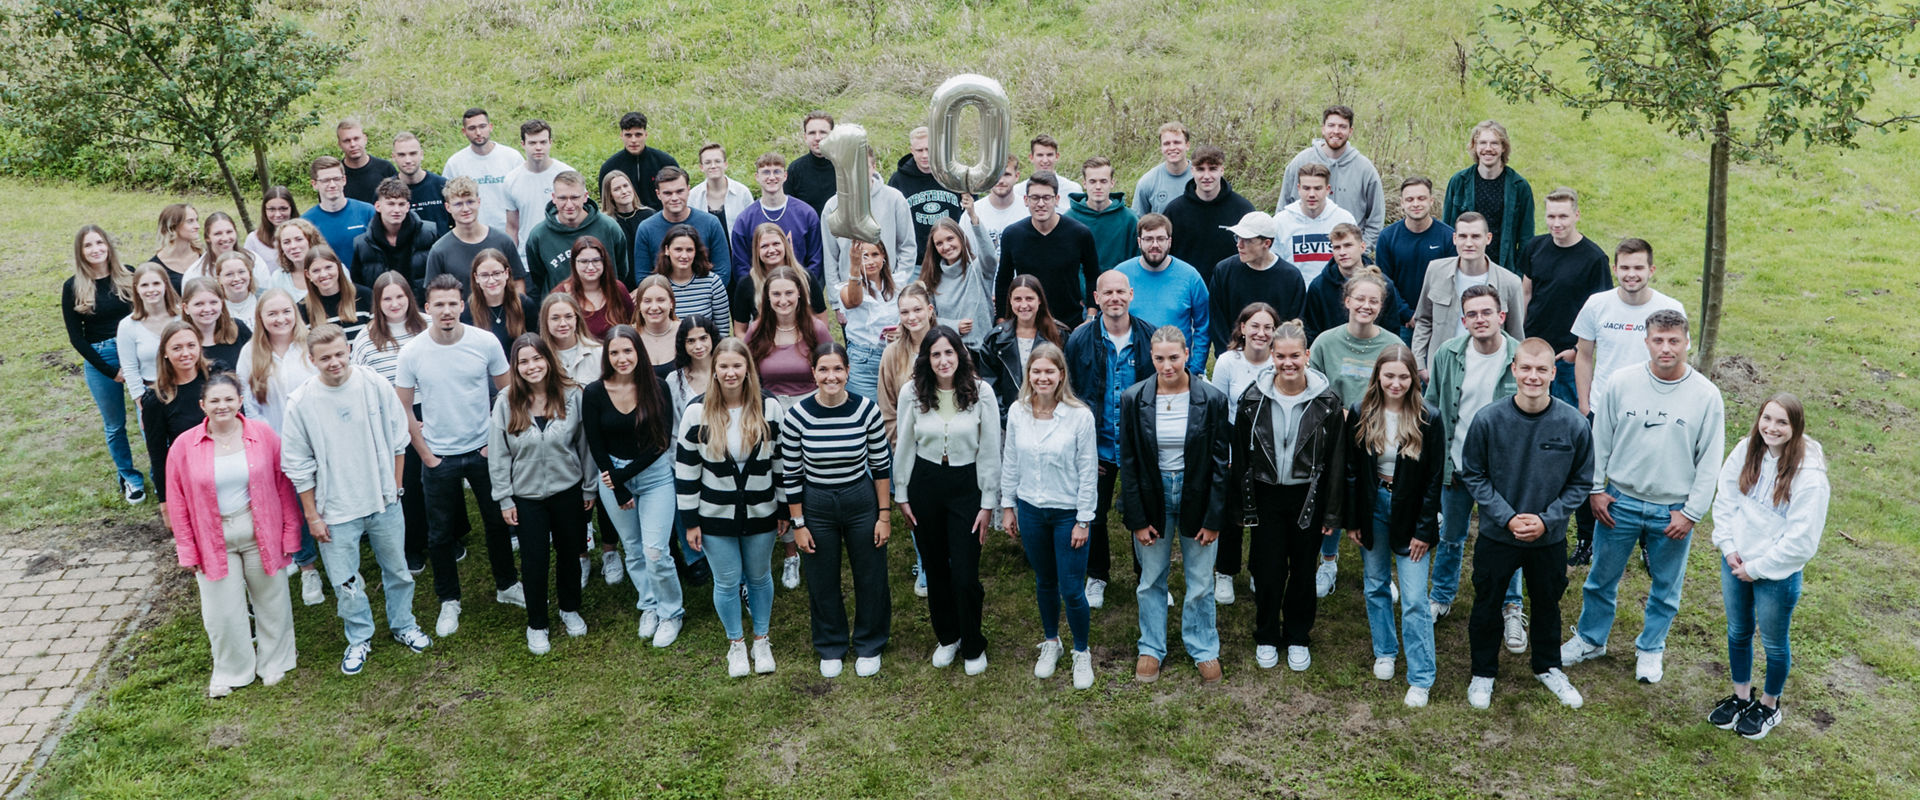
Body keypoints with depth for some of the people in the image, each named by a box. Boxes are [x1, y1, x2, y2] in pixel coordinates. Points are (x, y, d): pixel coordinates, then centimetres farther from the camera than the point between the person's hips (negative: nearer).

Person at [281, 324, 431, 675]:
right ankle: (360, 639, 31)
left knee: (397, 569, 17)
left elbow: (398, 440, 2)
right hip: (337, 510, -1)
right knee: (345, 583, 9)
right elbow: (298, 466, -5)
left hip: (384, 501, 2)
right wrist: (312, 516, -3)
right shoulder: (301, 403, -13)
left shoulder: (376, 385, -10)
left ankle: (403, 625, 40)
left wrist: (396, 488, 4)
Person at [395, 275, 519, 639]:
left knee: (498, 521, 14)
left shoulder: (485, 342, -10)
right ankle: (449, 602, 25)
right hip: (438, 457, 0)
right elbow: (402, 409, -1)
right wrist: (425, 454, -4)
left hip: (483, 450, 1)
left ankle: (507, 585, 34)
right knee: (440, 534, 9)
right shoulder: (412, 352, -11)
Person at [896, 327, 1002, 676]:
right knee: (935, 568, 14)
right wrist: (901, 495, 6)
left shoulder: (981, 392, -11)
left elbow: (990, 451, -6)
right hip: (925, 484, 2)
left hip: (967, 485, -2)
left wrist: (988, 503, -5)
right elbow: (904, 447, 3)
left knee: (965, 575, -4)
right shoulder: (911, 392, -7)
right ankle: (946, 637, 36)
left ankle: (973, 647, 20)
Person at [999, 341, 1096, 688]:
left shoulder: (1080, 415, -15)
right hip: (1030, 510, 3)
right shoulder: (1017, 412, -4)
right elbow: (1010, 463, 7)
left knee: (1072, 590, 1)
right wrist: (1007, 506, 9)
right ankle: (1051, 643, 40)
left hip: (1068, 513, -3)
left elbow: (1088, 471, -10)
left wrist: (1084, 520, -9)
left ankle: (1082, 653, 24)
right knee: (1045, 583, 18)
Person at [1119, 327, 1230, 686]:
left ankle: (1204, 649, 30)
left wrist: (1214, 518, -7)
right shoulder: (1134, 399, -8)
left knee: (1200, 584, 10)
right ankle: (1151, 649, 31)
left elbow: (1220, 464, -5)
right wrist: (1137, 519, -5)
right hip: (1152, 495, 1)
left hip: (1196, 495, -1)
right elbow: (1128, 463, -3)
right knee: (1151, 581, 13)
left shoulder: (1212, 399, -10)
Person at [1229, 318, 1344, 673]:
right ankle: (1266, 637, 27)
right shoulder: (1254, 398, -6)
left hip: (1308, 497, 0)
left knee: (1304, 571, 12)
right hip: (1267, 495, 0)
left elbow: (1336, 459, -4)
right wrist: (1244, 505, -1)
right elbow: (1241, 456, -1)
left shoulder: (1326, 400, -8)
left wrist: (1332, 512, -4)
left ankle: (1298, 638, 32)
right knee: (1268, 571, 5)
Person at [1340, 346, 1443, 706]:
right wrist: (1351, 521, -1)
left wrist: (1424, 530, -9)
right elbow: (1351, 470, 0)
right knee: (1376, 585, 16)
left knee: (1414, 599, -3)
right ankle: (1384, 652, 37)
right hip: (1372, 506, 3)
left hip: (1410, 512, -3)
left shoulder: (1428, 418, -12)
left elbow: (1434, 479, -7)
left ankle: (1420, 679, 6)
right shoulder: (1360, 413, -6)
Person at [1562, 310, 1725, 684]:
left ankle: (1651, 648, 36)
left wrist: (1691, 512, -7)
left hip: (1673, 510, -1)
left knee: (1665, 587, 15)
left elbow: (1710, 460, -4)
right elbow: (1600, 439, 3)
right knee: (1602, 578, 14)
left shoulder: (1706, 395, -9)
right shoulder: (1620, 383, -7)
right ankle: (1590, 639, 35)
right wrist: (1596, 489, 0)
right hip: (1619, 502, 1)